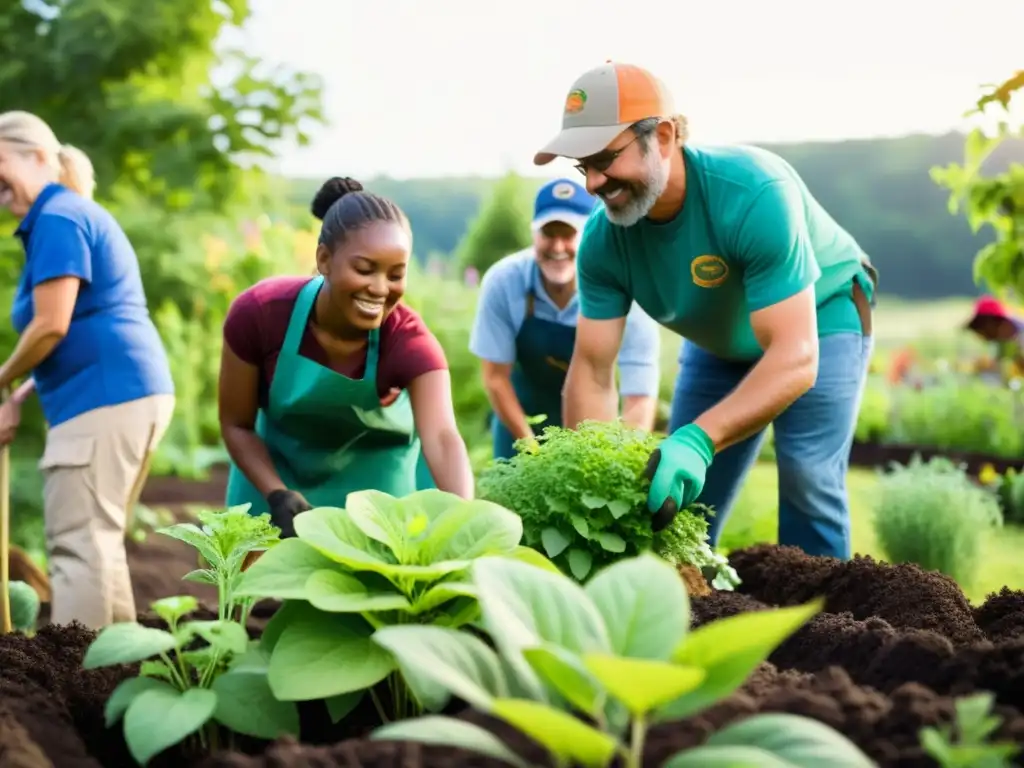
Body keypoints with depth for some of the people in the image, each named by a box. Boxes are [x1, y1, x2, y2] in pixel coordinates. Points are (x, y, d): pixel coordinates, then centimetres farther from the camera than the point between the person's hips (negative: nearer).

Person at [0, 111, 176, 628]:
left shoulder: (57, 218, -8)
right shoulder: (80, 214, 24)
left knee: (78, 545, -10)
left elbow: (52, 326, -17)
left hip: (103, 396, -10)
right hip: (133, 389, 11)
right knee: (99, 542, 14)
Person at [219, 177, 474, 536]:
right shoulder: (258, 312, -27)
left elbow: (442, 439, -46)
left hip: (374, 482, -1)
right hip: (276, 471, 1)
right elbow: (237, 424, -14)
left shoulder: (409, 340, -30)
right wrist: (277, 495, -29)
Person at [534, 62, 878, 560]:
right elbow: (591, 373, -20)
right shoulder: (604, 240, -23)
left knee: (807, 480, -22)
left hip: (819, 317, -5)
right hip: (719, 340, 5)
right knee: (676, 505, 2)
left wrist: (699, 440, -57)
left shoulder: (753, 194, -39)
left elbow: (795, 358, -44)